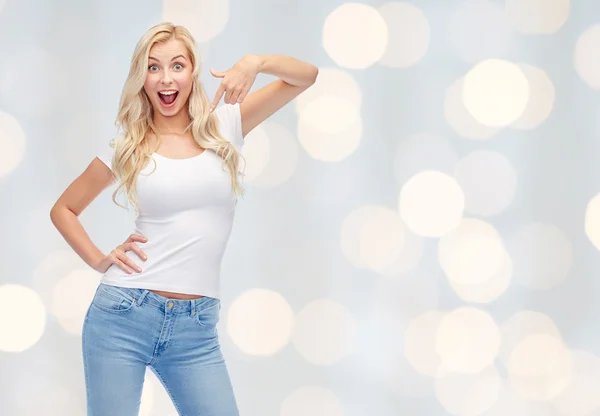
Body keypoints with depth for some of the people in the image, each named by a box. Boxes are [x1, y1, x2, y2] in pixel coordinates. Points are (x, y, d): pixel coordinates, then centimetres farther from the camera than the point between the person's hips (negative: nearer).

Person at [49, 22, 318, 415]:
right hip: (123, 313, -1)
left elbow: (306, 74, 2)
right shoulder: (127, 147, 5)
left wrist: (255, 62, -16)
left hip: (196, 328, 1)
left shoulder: (225, 125, 6)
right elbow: (63, 209, 16)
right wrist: (100, 261, 3)